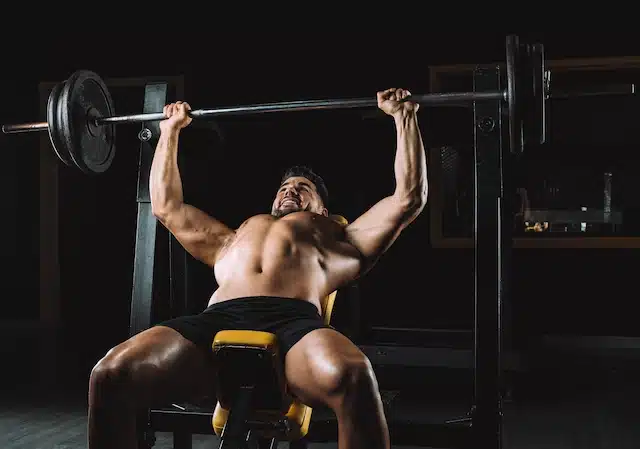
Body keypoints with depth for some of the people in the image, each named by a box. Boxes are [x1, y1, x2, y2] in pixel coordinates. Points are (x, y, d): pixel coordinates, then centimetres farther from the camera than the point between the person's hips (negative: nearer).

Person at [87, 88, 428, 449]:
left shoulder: (339, 240, 35)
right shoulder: (232, 240, 44)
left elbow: (409, 197, 30)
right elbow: (167, 205, 51)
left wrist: (403, 116, 33)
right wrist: (170, 130, 56)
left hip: (293, 320, -3)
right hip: (217, 319, 3)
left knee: (352, 377, -40)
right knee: (109, 376, -25)